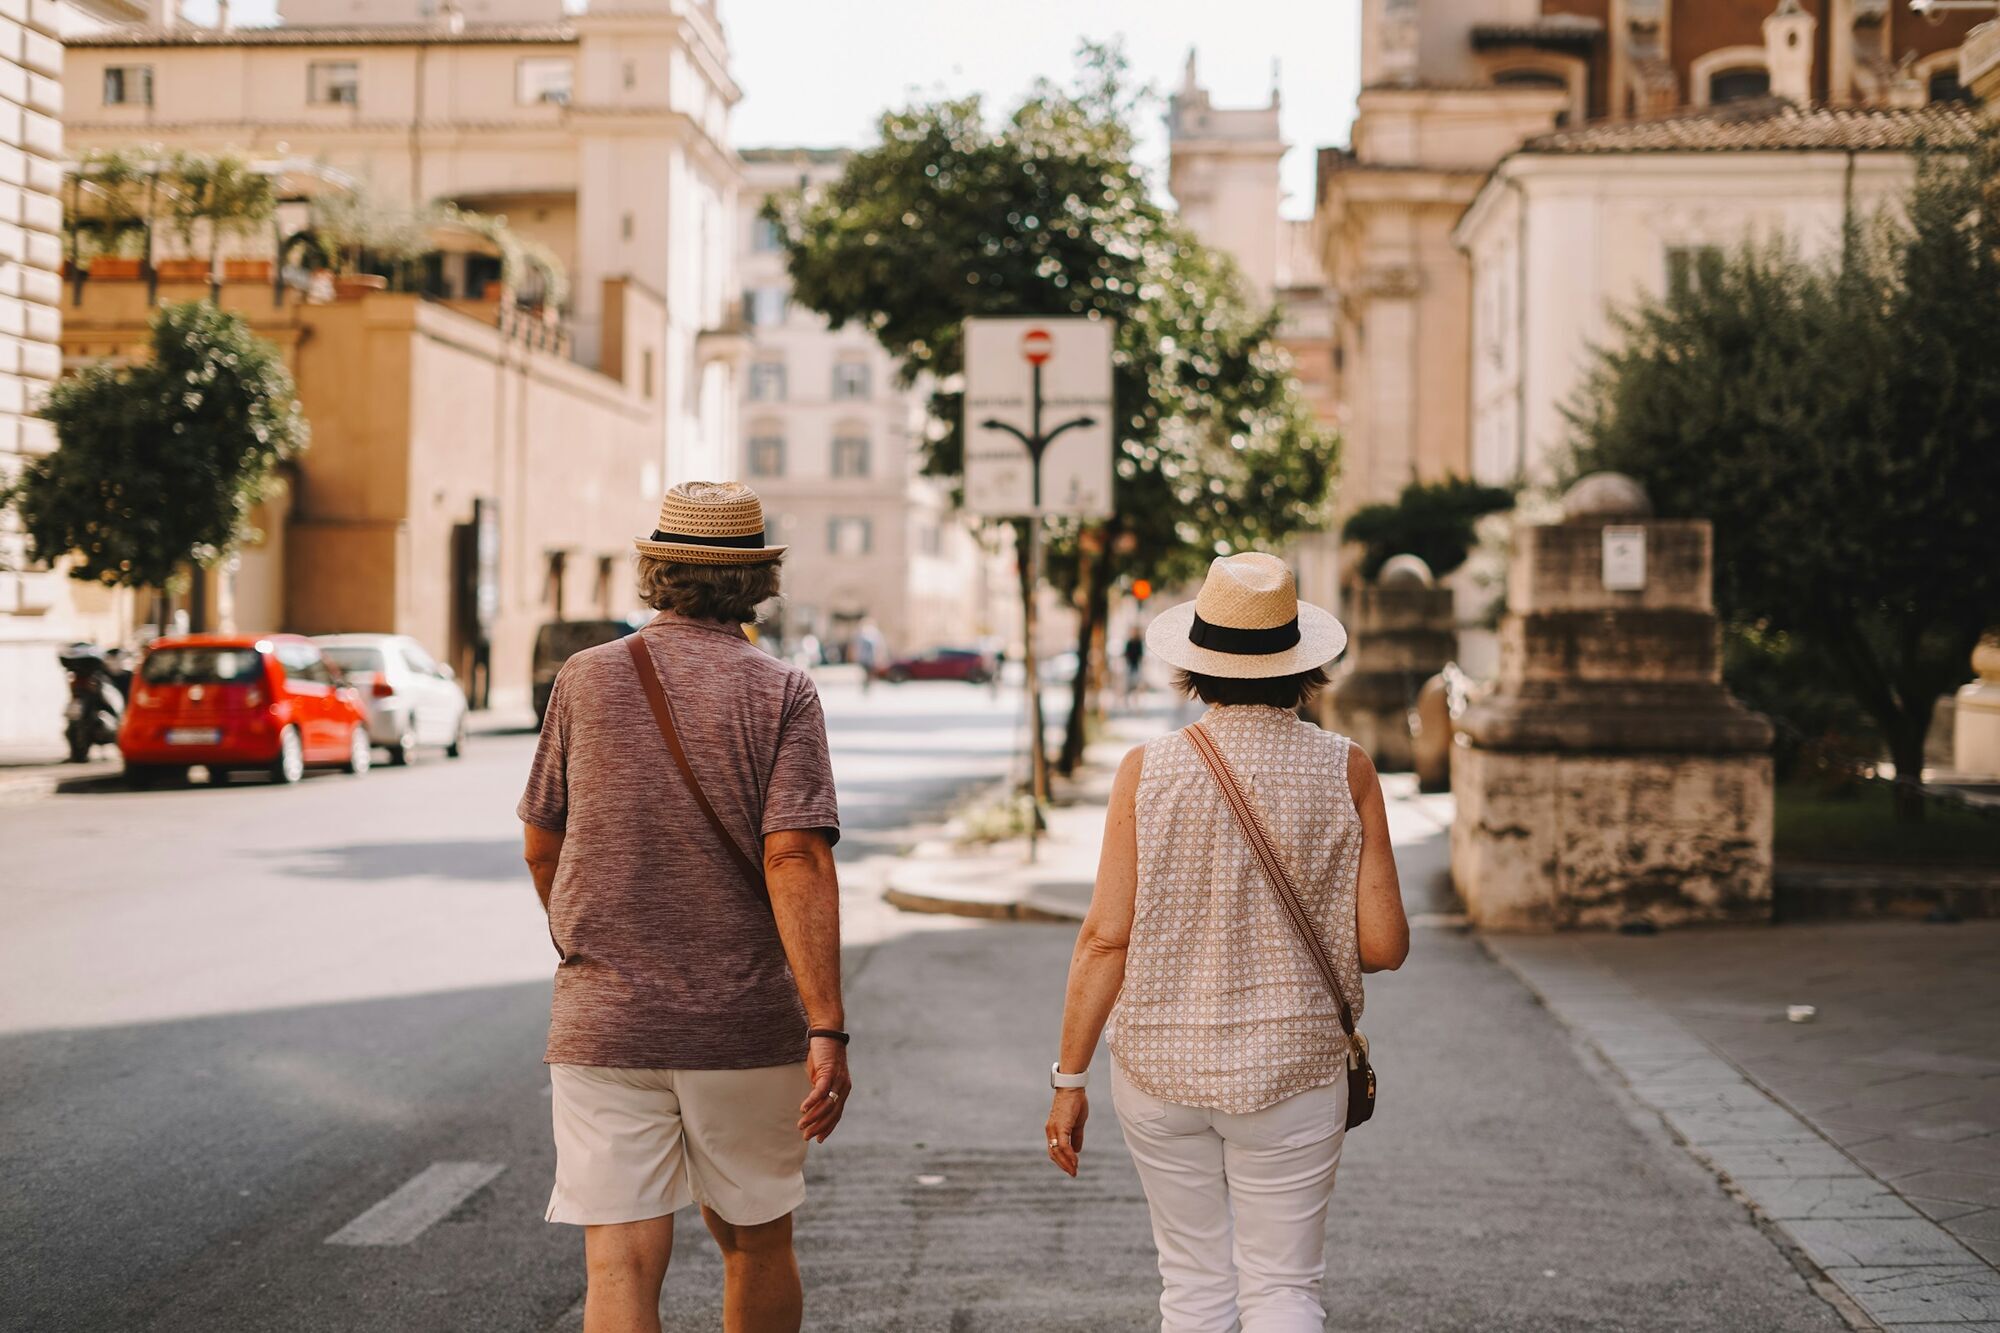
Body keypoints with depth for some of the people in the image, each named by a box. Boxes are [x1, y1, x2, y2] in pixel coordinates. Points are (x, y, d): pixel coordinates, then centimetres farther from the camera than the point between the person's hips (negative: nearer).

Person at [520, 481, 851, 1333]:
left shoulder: (587, 679, 1)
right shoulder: (782, 694, -5)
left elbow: (542, 848, 9)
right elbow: (796, 861, -16)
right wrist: (827, 1031, -18)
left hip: (604, 1023, 1)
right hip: (747, 1024, 0)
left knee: (622, 1264, -2)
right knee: (755, 1243, 18)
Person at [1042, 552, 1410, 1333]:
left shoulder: (1148, 770, -7)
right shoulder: (1345, 770, -6)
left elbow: (1106, 938, -8)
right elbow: (1384, 946, -5)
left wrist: (1069, 1078, 0)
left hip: (1159, 1065, 1)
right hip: (1291, 1069, 0)